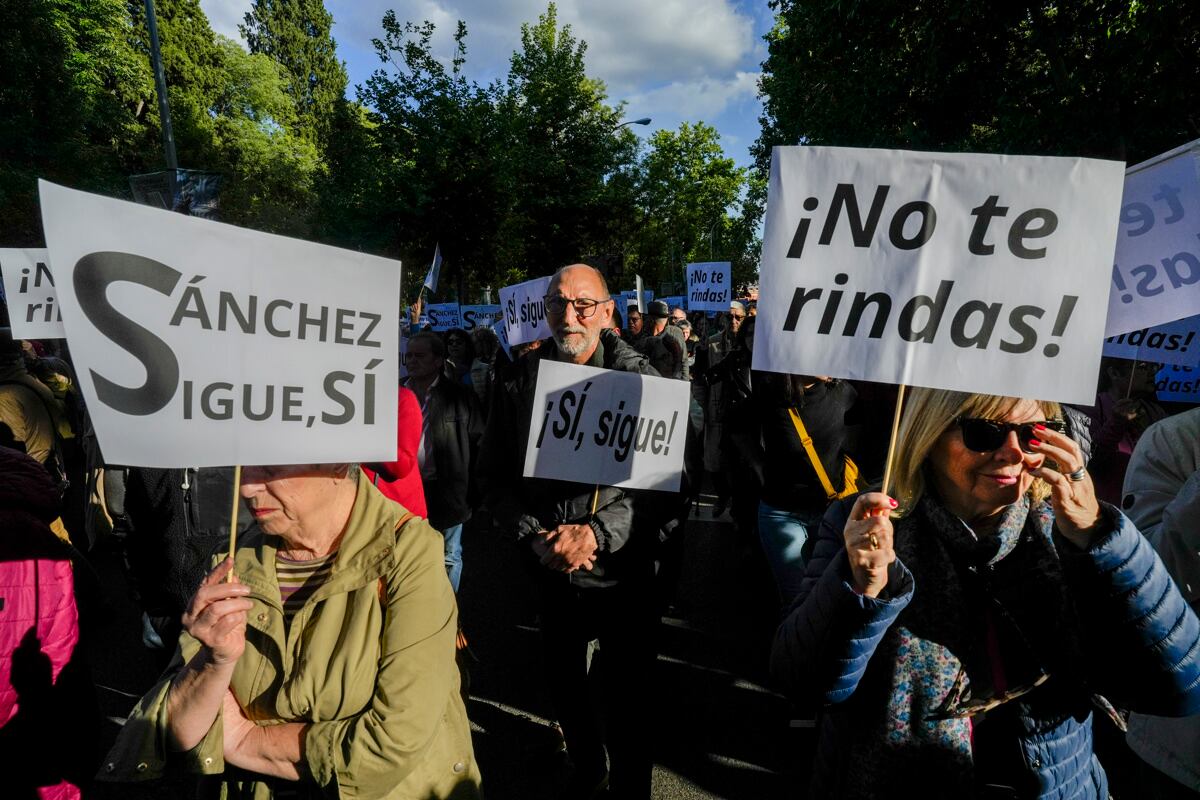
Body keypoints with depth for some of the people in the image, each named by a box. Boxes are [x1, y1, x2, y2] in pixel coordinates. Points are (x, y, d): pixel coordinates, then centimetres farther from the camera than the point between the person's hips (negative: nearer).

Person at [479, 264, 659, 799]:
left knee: (626, 695, 11)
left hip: (624, 570, -3)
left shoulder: (640, 379, -10)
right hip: (551, 574, 4)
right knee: (562, 684, 23)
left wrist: (598, 531, -24)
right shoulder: (517, 383, -2)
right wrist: (535, 537, -13)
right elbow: (495, 477, 0)